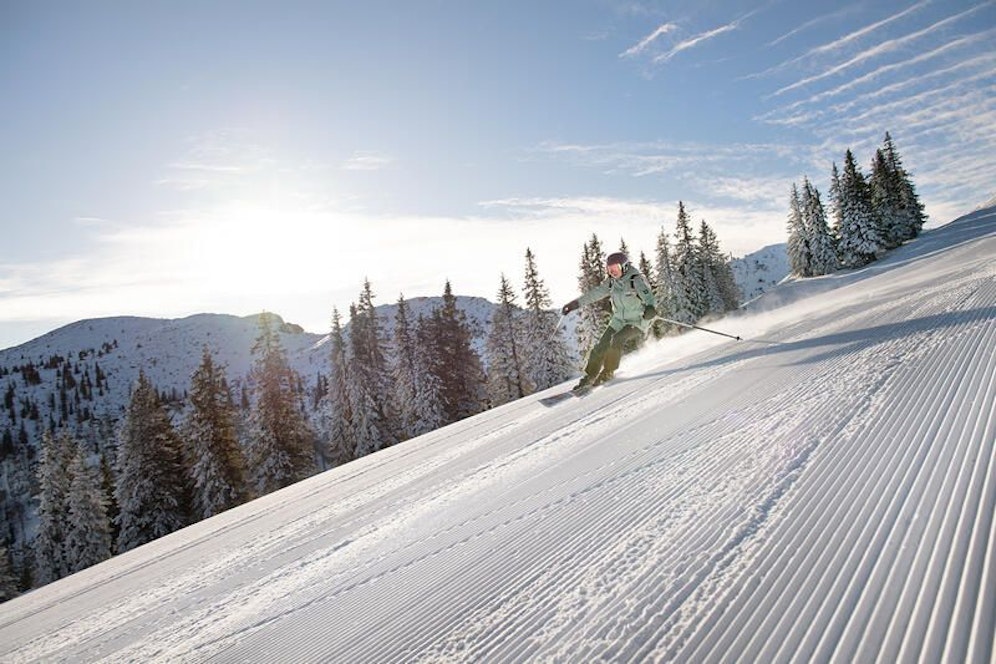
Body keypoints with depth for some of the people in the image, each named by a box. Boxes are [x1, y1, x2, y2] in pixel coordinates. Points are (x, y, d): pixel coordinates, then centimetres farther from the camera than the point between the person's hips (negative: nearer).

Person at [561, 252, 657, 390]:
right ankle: (589, 376, 9)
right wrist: (575, 303, 11)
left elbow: (648, 297, -29)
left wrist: (651, 308, -53)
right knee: (601, 345, -4)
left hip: (637, 321, -6)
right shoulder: (611, 282, 3)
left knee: (617, 340, -28)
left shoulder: (636, 280, -17)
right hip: (619, 320, 6)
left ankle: (608, 372, -12)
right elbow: (595, 293, 12)